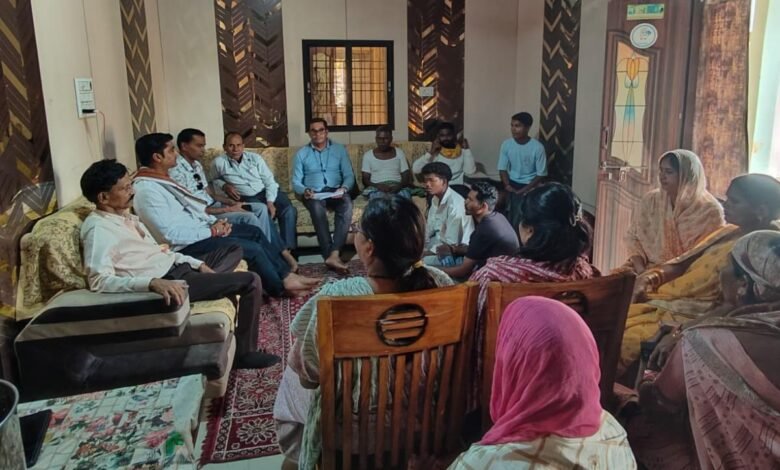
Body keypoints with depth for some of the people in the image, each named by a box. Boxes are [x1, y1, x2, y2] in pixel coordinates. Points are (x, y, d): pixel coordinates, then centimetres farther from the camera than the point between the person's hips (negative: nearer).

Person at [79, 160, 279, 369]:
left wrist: (198, 264, 9)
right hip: (166, 280, -10)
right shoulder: (98, 228, -17)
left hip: (175, 266, 10)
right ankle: (244, 352, -3)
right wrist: (153, 282, -41)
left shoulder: (123, 214, 12)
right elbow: (99, 281, -30)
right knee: (251, 281, -14)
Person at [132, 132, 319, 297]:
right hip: (187, 245, -10)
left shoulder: (161, 179, 9)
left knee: (254, 232, 7)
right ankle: (281, 288, 7)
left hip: (198, 229, 10)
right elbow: (171, 234, -26)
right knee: (253, 249, -14)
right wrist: (212, 232, -17)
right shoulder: (147, 191, -23)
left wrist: (214, 222, 2)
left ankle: (286, 275, 12)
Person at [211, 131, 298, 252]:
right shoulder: (219, 163, 1)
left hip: (270, 193, 2)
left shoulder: (255, 158, 3)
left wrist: (270, 202, -14)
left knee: (289, 211, -26)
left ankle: (288, 248, -22)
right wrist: (224, 186, -2)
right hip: (248, 198, -2)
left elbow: (269, 181, 1)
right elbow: (214, 180, 21)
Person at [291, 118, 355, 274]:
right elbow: (296, 182, 6)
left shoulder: (339, 149, 12)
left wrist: (344, 188, -16)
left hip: (336, 192, 1)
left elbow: (349, 176, 7)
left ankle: (334, 254, -43)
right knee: (317, 208, -37)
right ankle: (331, 255, -40)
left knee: (347, 205, -35)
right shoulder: (301, 153, 11)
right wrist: (305, 191, -17)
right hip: (313, 194, 0)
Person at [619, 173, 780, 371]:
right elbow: (687, 261, 10)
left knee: (625, 336, -19)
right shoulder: (730, 231, 12)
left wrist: (652, 293, -11)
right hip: (682, 303, 8)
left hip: (696, 316, -8)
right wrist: (652, 277, -9)